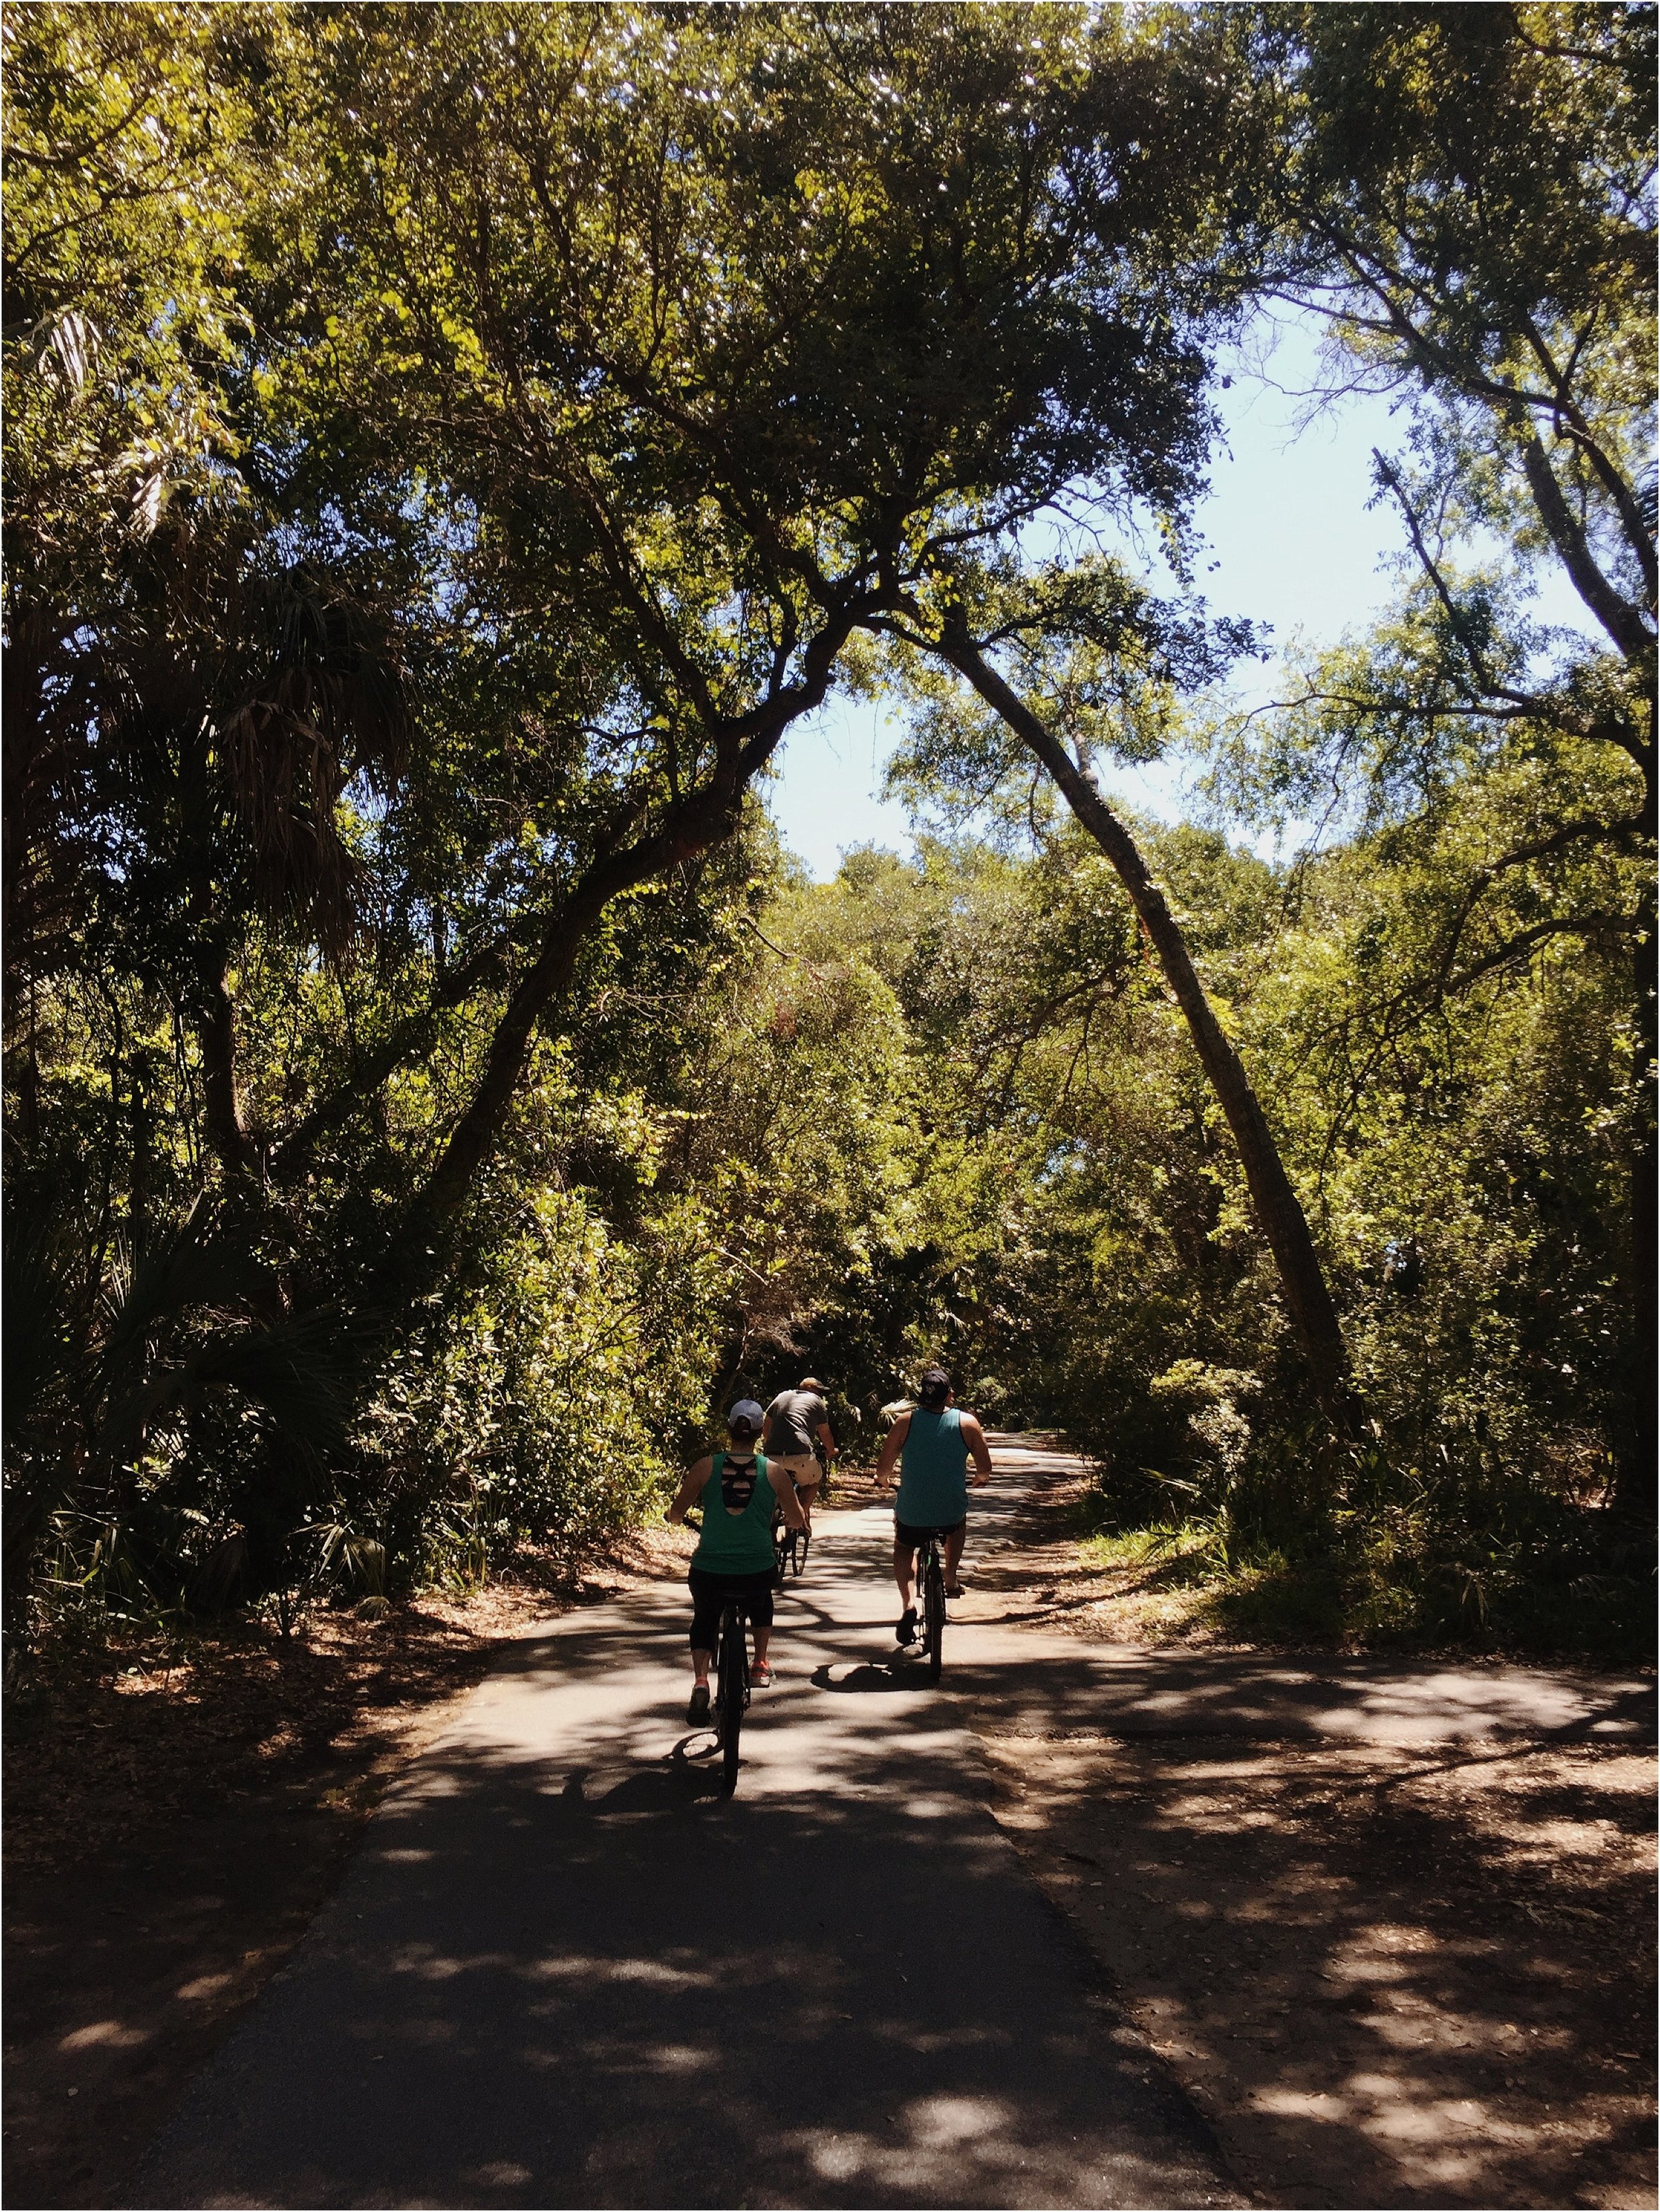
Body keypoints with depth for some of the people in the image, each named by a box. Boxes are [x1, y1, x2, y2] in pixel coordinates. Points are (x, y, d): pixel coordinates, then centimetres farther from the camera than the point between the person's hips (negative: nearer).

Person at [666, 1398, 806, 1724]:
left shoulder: (706, 1466, -3)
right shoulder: (774, 1472, -2)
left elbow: (675, 1515, 3)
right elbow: (797, 1522, 7)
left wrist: (678, 1515, 27)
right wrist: (787, 1520, 30)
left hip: (708, 1571, -1)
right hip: (757, 1572, 1)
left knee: (704, 1619, 28)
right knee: (762, 1600, 37)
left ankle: (700, 1679, 5)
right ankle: (760, 1666, 35)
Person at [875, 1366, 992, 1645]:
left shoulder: (906, 1421, -5)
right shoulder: (967, 1422, -4)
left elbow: (883, 1469, -2)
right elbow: (985, 1468, 0)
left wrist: (885, 1480, 21)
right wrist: (980, 1479, 24)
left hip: (911, 1514, -1)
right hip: (951, 1514, 1)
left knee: (903, 1548, 30)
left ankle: (908, 1603, 8)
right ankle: (951, 1578, 29)